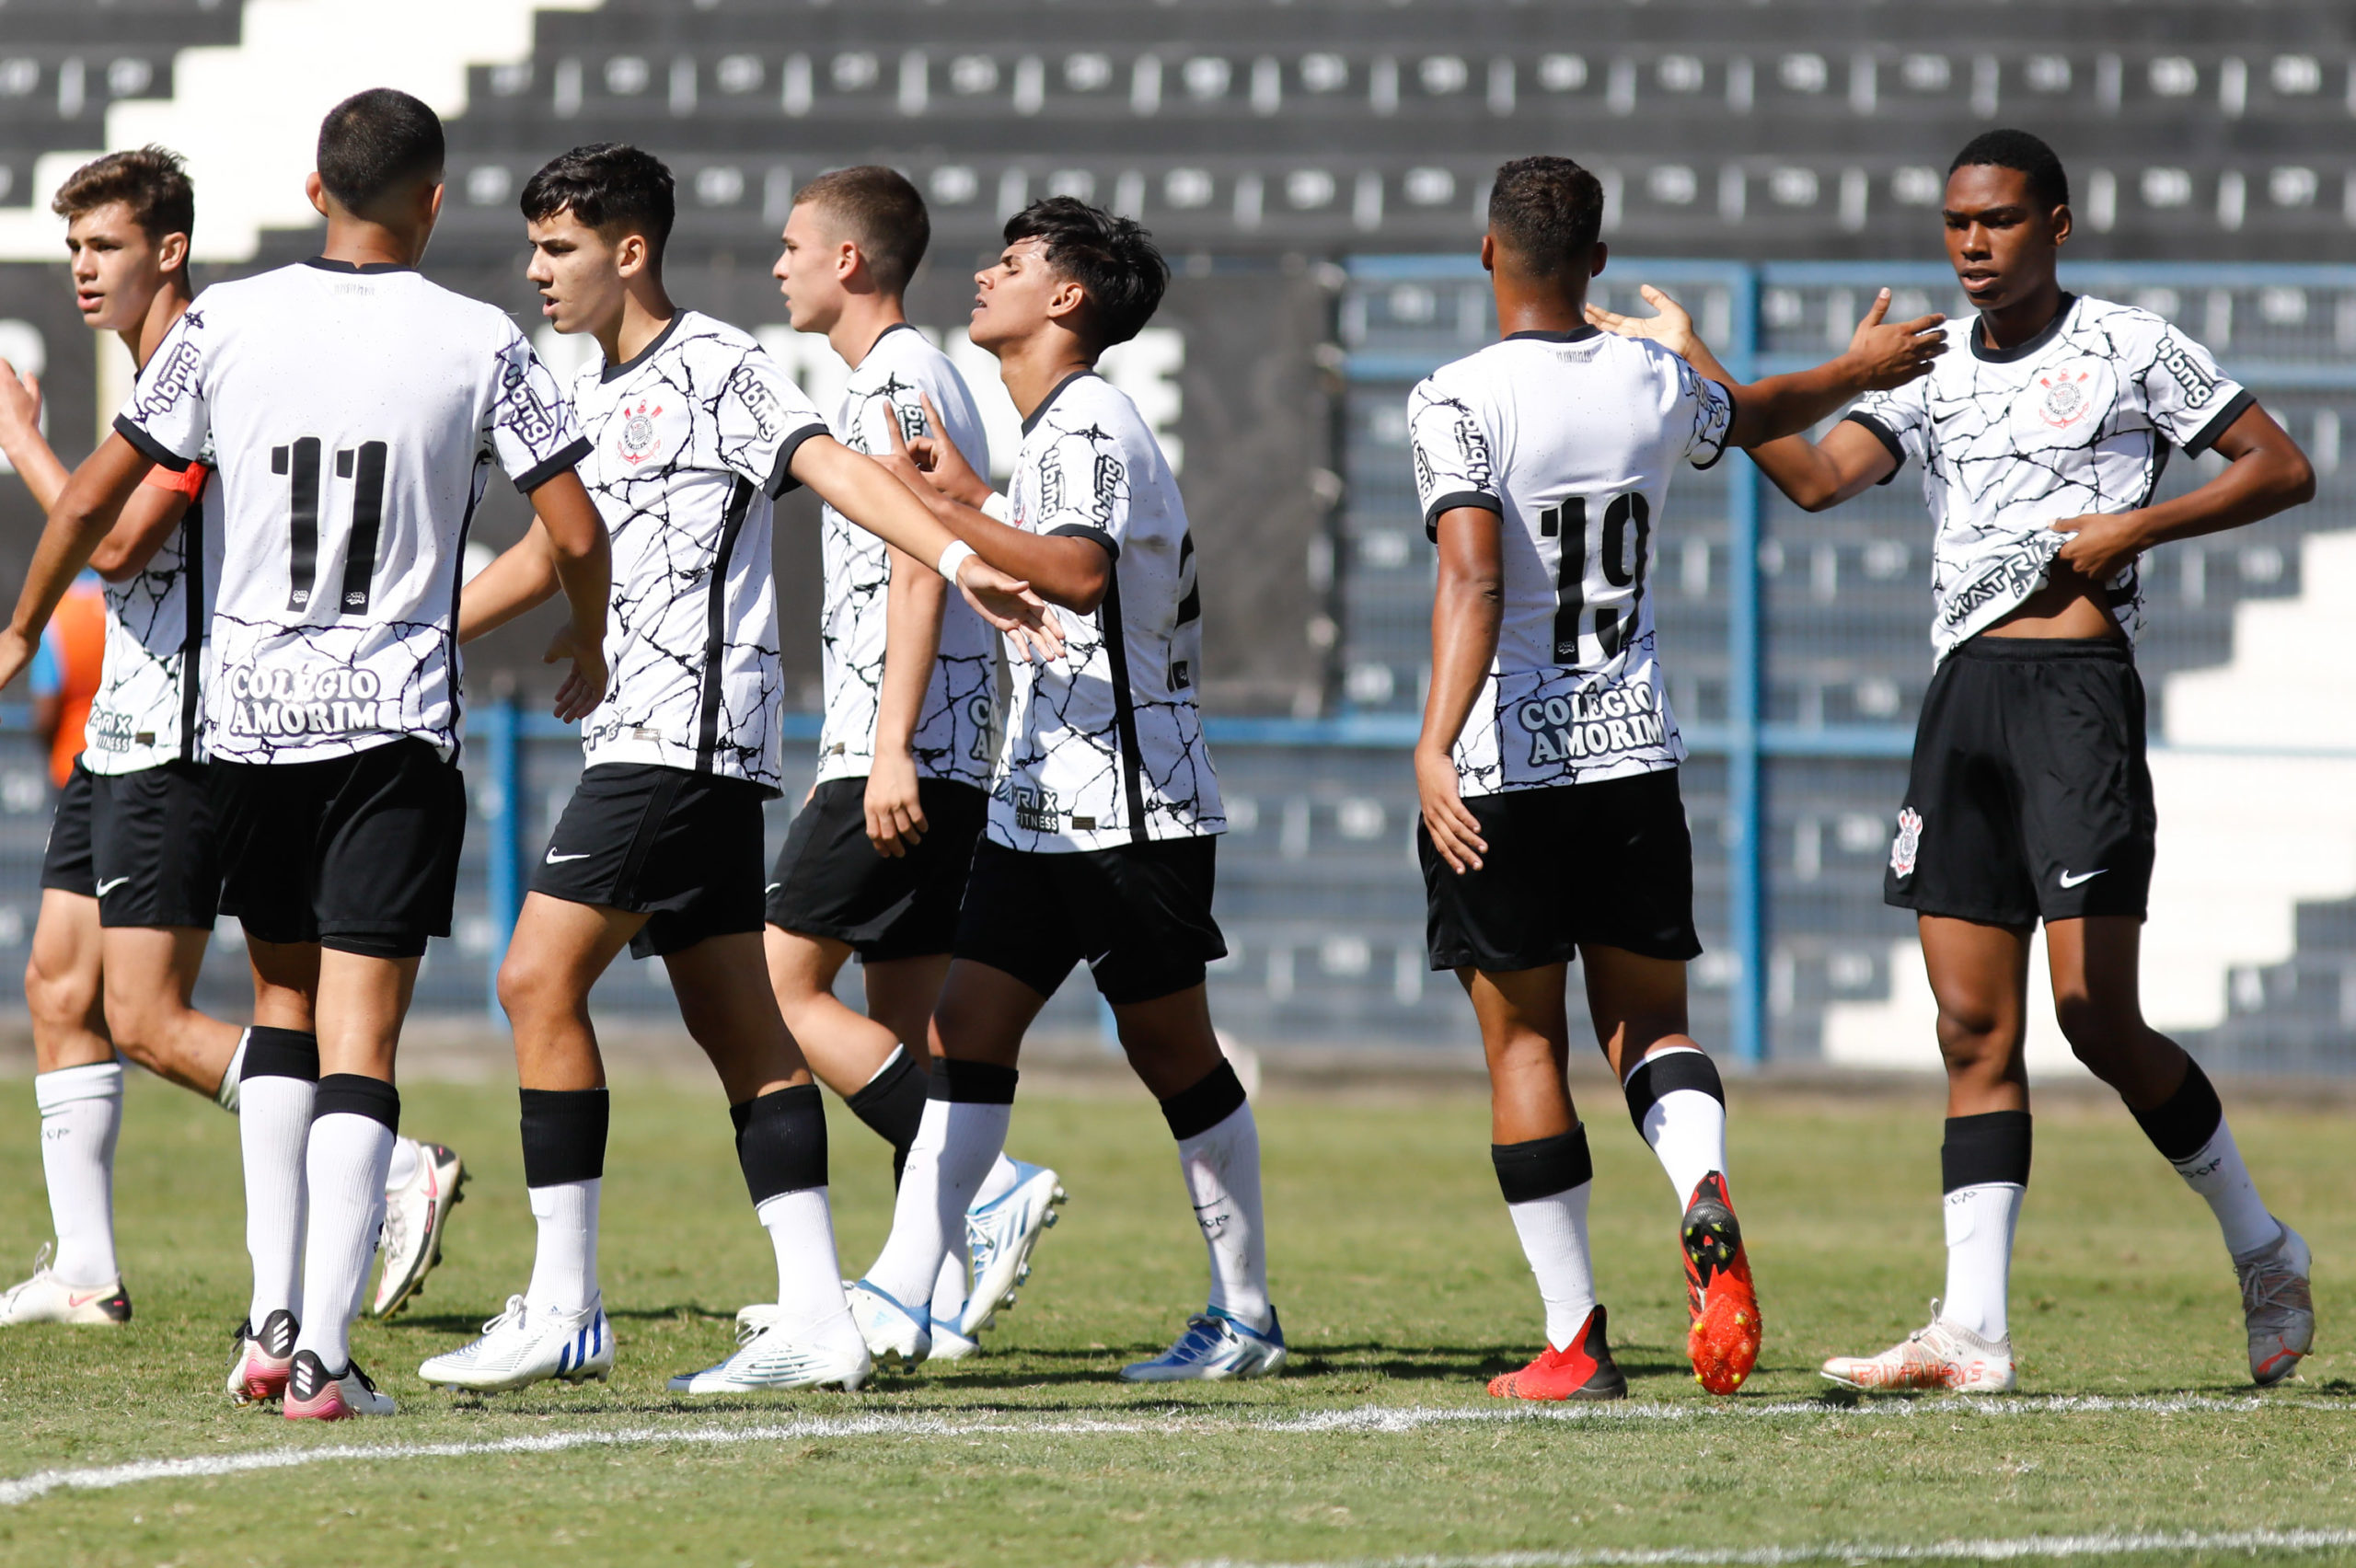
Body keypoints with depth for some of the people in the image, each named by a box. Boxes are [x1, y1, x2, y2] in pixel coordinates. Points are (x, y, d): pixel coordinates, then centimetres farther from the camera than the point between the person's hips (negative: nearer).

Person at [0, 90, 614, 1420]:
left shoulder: (226, 325, 0)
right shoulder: (479, 346, -5)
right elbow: (577, 534, -5)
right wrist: (589, 654, 16)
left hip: (250, 708, 3)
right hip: (399, 717, -3)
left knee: (283, 999, 21)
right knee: (361, 1039, -4)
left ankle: (272, 1320, 14)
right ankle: (325, 1355, -15)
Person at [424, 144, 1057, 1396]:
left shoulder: (715, 367, -7)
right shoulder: (590, 396, 20)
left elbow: (830, 466, -19)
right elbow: (553, 549, 32)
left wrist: (959, 559, -33)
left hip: (692, 723, -9)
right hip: (636, 736, 9)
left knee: (540, 978, -13)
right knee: (734, 1023, 6)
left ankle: (563, 1306, -11)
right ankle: (815, 1318, 5)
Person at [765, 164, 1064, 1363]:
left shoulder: (900, 380, -10)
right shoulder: (898, 381, 21)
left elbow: (920, 572, -19)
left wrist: (889, 746, -24)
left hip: (903, 755, -10)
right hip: (944, 759, 10)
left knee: (780, 987, -10)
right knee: (901, 1023, 7)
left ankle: (990, 1189, -16)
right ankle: (940, 1286, 4)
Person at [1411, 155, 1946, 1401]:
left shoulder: (1457, 403, -12)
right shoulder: (1655, 387, 3)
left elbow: (1473, 582, -25)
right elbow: (1754, 416, 26)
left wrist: (1435, 746, -32)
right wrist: (1859, 370, 47)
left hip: (1500, 769, -4)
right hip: (1633, 752, 4)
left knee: (1523, 1040, 5)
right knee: (1648, 1018, 14)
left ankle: (1574, 1339, 5)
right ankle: (1706, 1199, -18)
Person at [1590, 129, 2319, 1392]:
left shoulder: (2129, 348, 4)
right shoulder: (1932, 369, 17)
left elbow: (2282, 470, 6)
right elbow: (1817, 475, 2)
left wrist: (2137, 528, -6)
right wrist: (1694, 366, -8)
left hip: (2078, 688, -5)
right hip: (1961, 697, 5)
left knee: (2095, 1013, -11)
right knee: (1975, 1028, 0)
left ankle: (2262, 1251, 8)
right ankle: (1973, 1330, -4)